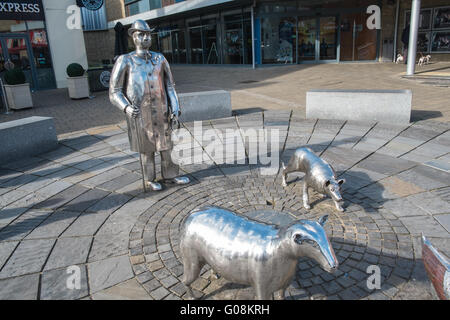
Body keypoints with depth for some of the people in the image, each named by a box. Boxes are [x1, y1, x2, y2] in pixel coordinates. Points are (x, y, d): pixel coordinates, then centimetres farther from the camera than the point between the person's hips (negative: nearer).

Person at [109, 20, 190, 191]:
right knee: (147, 148, 6)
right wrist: (126, 108, -22)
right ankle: (149, 179, 22)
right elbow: (115, 92, -4)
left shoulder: (160, 59, 7)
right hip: (139, 113, -3)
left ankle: (170, 175, 25)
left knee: (165, 144, 9)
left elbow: (170, 86, 11)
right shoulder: (125, 61, -3)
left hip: (161, 111, 3)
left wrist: (175, 107, -1)